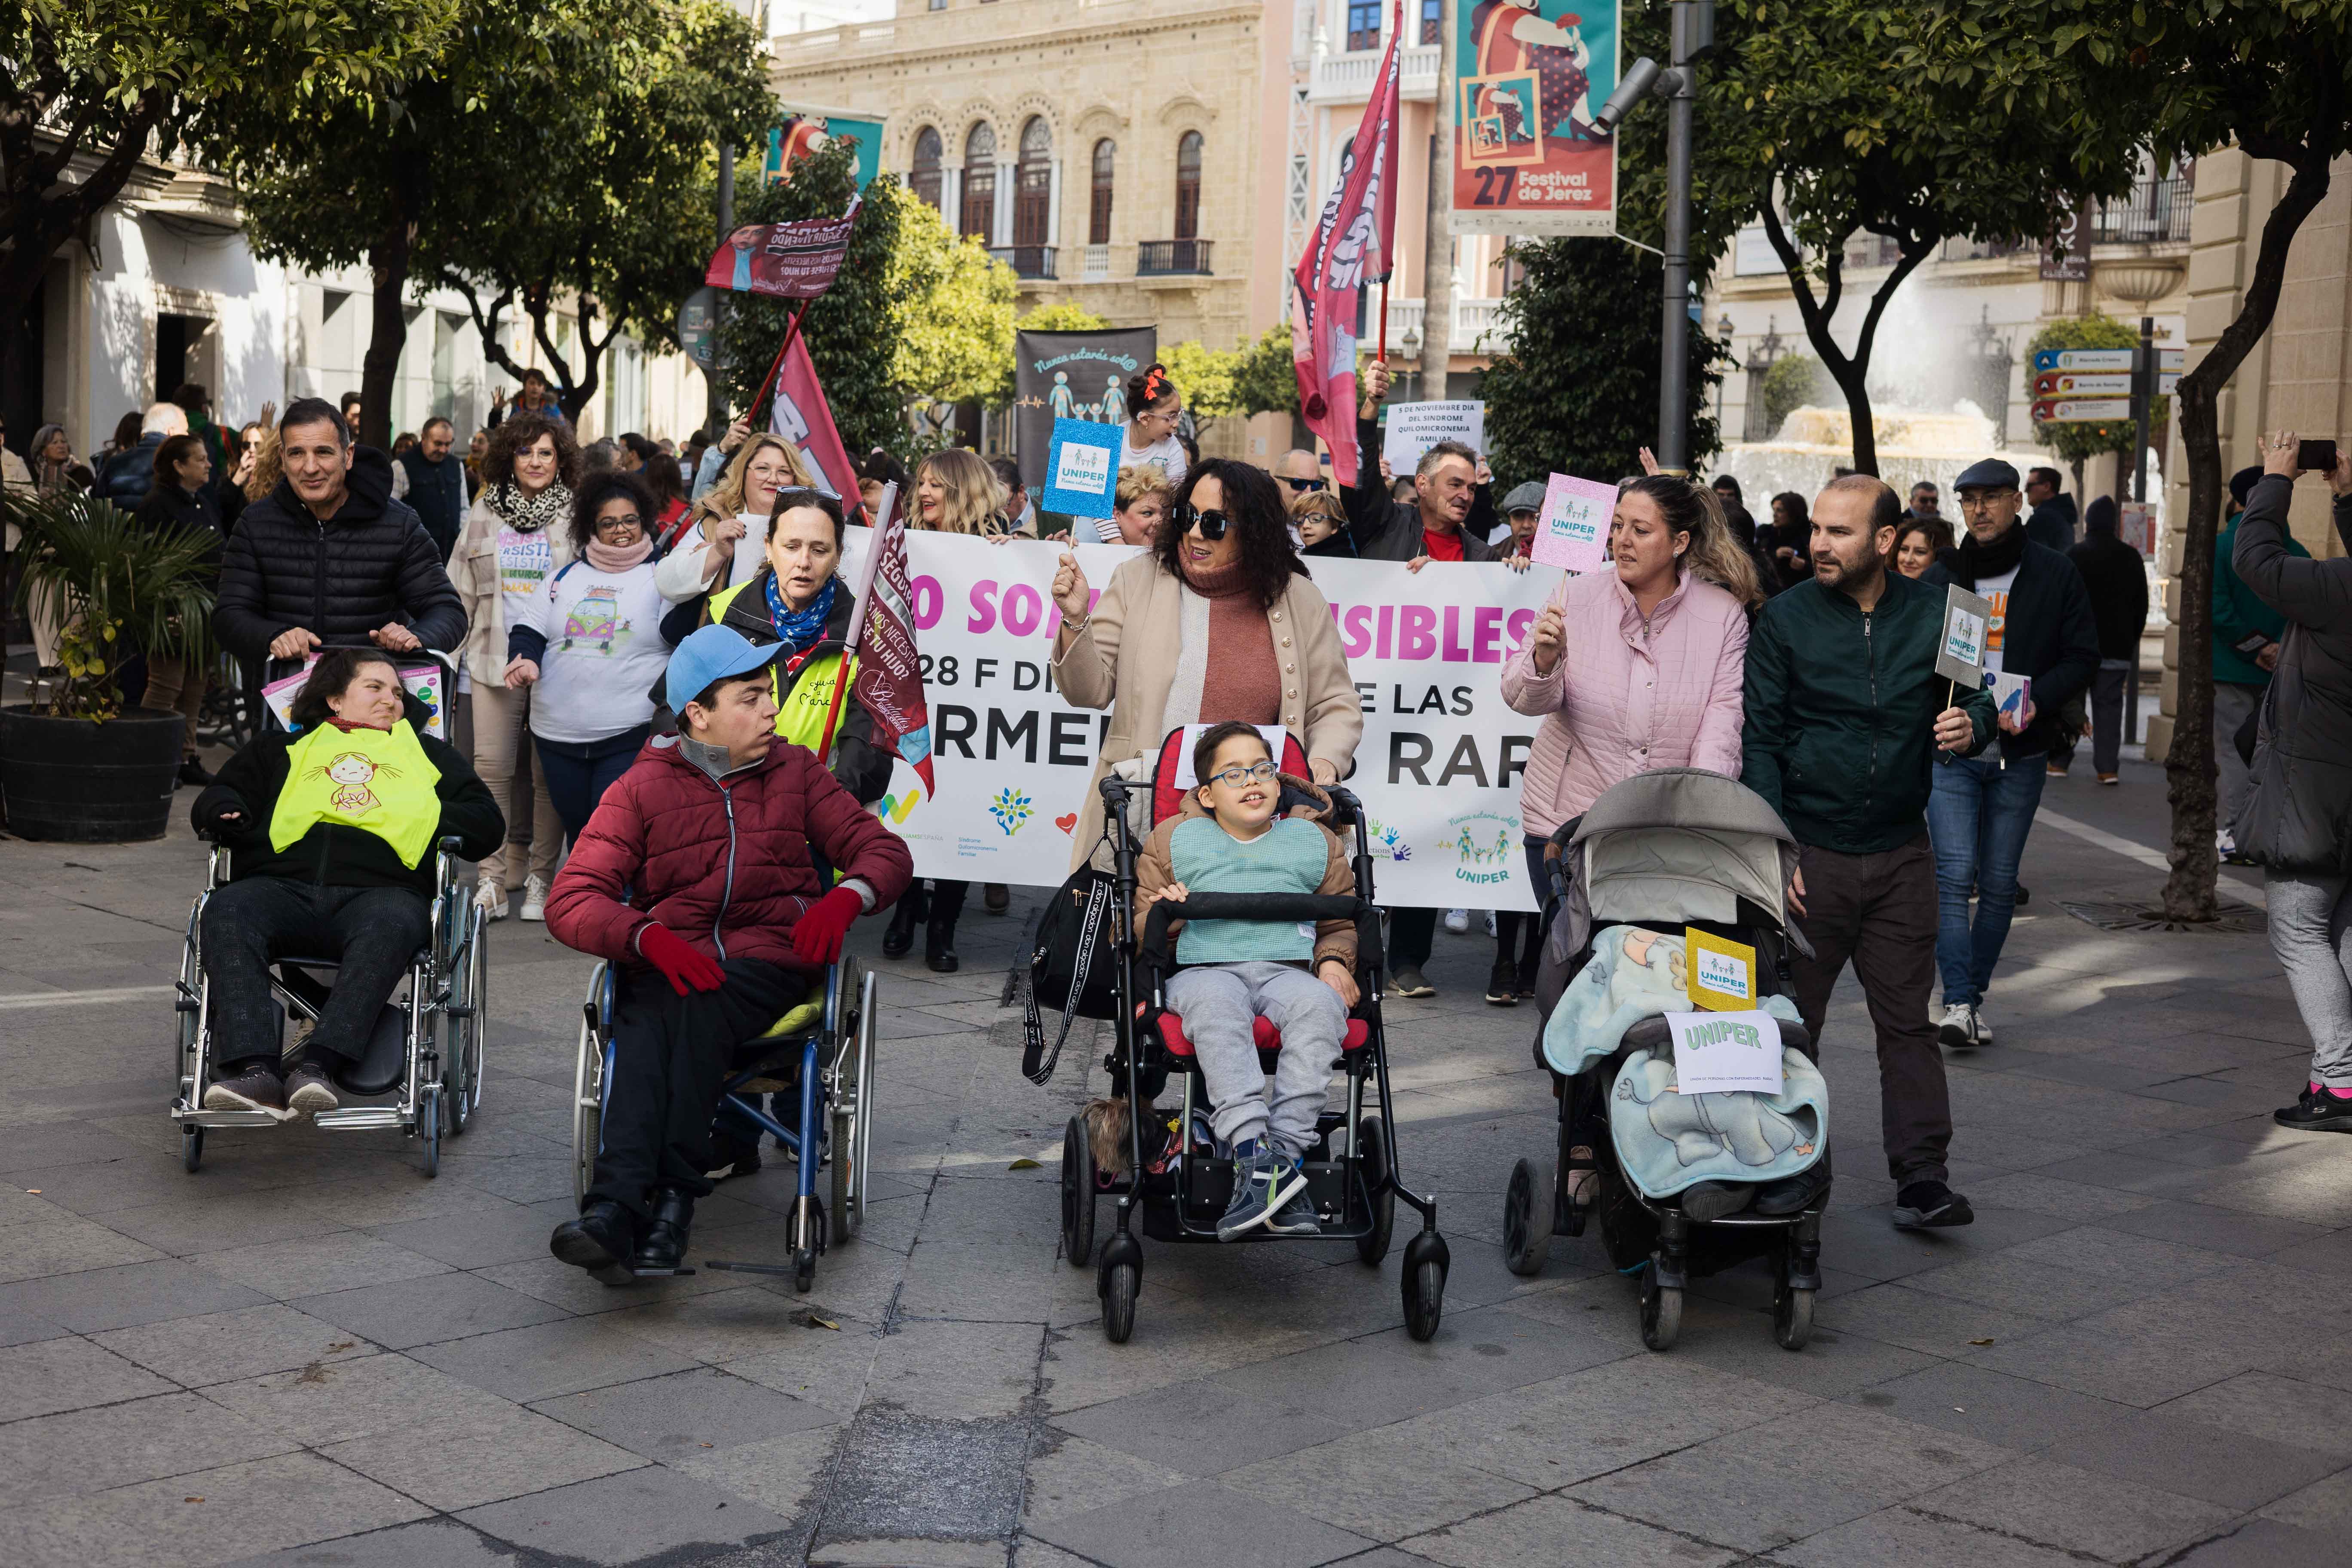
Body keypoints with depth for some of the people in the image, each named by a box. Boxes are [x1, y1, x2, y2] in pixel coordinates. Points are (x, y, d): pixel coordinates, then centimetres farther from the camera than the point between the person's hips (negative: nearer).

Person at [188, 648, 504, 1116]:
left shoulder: (428, 753, 34)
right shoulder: (284, 748, 34)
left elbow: (487, 823, 24)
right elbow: (219, 795, 28)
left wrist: (429, 819, 5)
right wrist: (225, 814, 3)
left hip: (380, 889, -1)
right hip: (283, 884, 1)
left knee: (392, 924, -39)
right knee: (226, 912, -34)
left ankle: (317, 1067, -50)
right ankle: (255, 1069, -46)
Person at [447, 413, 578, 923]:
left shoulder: (575, 516, 3)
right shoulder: (483, 513, 10)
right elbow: (460, 591, 14)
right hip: (494, 660, 2)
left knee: (549, 774, 2)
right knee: (492, 767, -2)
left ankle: (541, 879, 12)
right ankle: (492, 881, 5)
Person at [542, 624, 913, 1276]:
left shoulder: (795, 771, 20)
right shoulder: (642, 788, 13)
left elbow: (883, 850, 17)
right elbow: (570, 902, 3)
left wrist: (846, 896, -9)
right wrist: (649, 936, -19)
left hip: (770, 959, 0)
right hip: (670, 964, 0)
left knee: (696, 1007, -34)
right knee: (646, 1023, -36)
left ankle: (620, 1204, -38)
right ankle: (615, 1214, -50)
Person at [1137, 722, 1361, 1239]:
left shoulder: (1314, 841, 25)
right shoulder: (1175, 839, 22)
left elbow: (1343, 919, 27)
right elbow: (1140, 930, 21)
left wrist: (1334, 960, 4)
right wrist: (1163, 914, -3)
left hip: (1290, 968, 1)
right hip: (1205, 967, -1)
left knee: (1318, 1005, -38)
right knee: (1217, 1006, -41)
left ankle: (1285, 1152, -46)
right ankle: (1257, 1154, -54)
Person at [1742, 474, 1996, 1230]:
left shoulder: (1933, 614, 4)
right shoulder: (1783, 620, -3)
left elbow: (1977, 697, 16)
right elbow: (1758, 742, -3)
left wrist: (1970, 723, -9)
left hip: (1900, 852, 2)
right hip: (1808, 852, -1)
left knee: (1908, 1018, 3)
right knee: (1791, 1018, 4)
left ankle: (1922, 1176, 8)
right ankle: (1796, 1168, 16)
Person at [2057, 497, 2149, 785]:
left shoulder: (2075, 556, -6)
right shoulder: (2132, 558, 8)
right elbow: (2141, 606, 11)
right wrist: (2131, 641, 17)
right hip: (2118, 648, 3)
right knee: (2109, 703, 4)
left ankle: (2059, 760, 7)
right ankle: (2108, 767, -1)